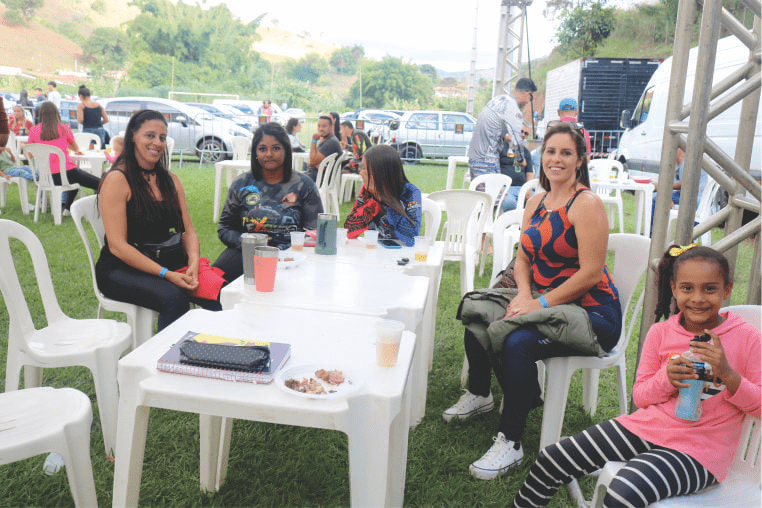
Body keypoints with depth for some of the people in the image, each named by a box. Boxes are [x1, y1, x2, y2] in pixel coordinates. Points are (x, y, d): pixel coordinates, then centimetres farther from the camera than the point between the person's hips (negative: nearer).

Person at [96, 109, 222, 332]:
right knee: (174, 297, -34)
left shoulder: (171, 180, 13)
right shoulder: (117, 180, -7)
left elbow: (188, 230, 11)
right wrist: (166, 275, -21)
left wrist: (194, 263, -12)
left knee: (219, 294, -21)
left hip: (167, 262, 5)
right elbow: (117, 246, -13)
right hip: (122, 270, -5)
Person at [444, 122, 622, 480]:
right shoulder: (537, 202, 10)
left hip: (589, 311, -7)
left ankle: (510, 442, -16)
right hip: (541, 297, 8)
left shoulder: (586, 204, -14)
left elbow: (591, 273, -19)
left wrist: (541, 304, -20)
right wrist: (523, 294, -8)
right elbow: (523, 257, 12)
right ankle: (479, 395, 22)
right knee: (476, 319, -5)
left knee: (518, 342, -31)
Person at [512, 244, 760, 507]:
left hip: (697, 451, -4)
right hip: (646, 426, 4)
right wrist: (665, 379, -13)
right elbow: (639, 396, 8)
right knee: (552, 459, 0)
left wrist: (726, 374, -20)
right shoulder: (660, 333, 3)